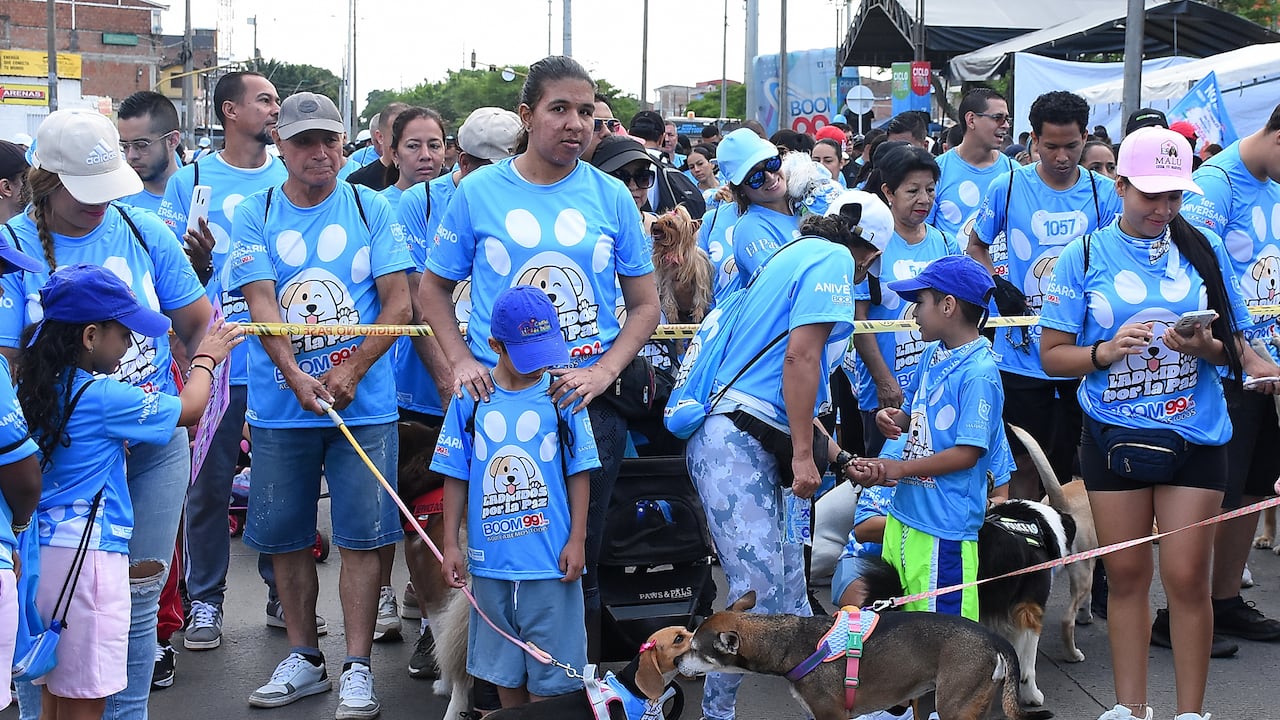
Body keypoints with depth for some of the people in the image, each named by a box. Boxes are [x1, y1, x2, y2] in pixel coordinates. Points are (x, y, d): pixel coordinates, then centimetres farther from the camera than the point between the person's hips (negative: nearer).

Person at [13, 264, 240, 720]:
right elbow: (188, 409, -2)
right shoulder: (103, 396, -14)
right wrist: (206, 359, 18)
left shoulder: (35, 389, 7)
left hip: (39, 551, 8)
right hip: (87, 552, -8)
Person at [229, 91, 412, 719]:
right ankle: (303, 657, 23)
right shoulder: (255, 215, 3)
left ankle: (357, 669, 6)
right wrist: (297, 379, -20)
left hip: (364, 404, -1)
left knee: (361, 537, -1)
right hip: (280, 406, 1)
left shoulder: (371, 209, 2)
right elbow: (261, 307, -6)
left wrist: (350, 372, -13)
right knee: (286, 536, 8)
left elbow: (399, 303, -2)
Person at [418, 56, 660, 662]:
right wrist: (461, 360, -5)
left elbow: (645, 303, 7)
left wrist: (604, 371, -8)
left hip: (589, 402, 1)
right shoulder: (479, 192, 1)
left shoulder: (611, 197, 3)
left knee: (581, 561, 8)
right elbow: (434, 288, 10)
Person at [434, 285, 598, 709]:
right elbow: (455, 477, 4)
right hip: (491, 561, 2)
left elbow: (579, 473, 2)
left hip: (550, 562, -2)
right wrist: (450, 545, 3)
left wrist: (577, 540, -2)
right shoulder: (470, 398, 0)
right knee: (504, 668, 14)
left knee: (547, 675, 2)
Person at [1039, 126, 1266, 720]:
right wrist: (1108, 350, -19)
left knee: (1187, 578, -2)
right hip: (1113, 436, 0)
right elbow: (1053, 355, -1)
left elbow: (1237, 349, 7)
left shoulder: (1205, 249, 3)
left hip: (1194, 435, 0)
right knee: (1125, 575, 8)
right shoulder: (1085, 255, 0)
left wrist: (1206, 347, -15)